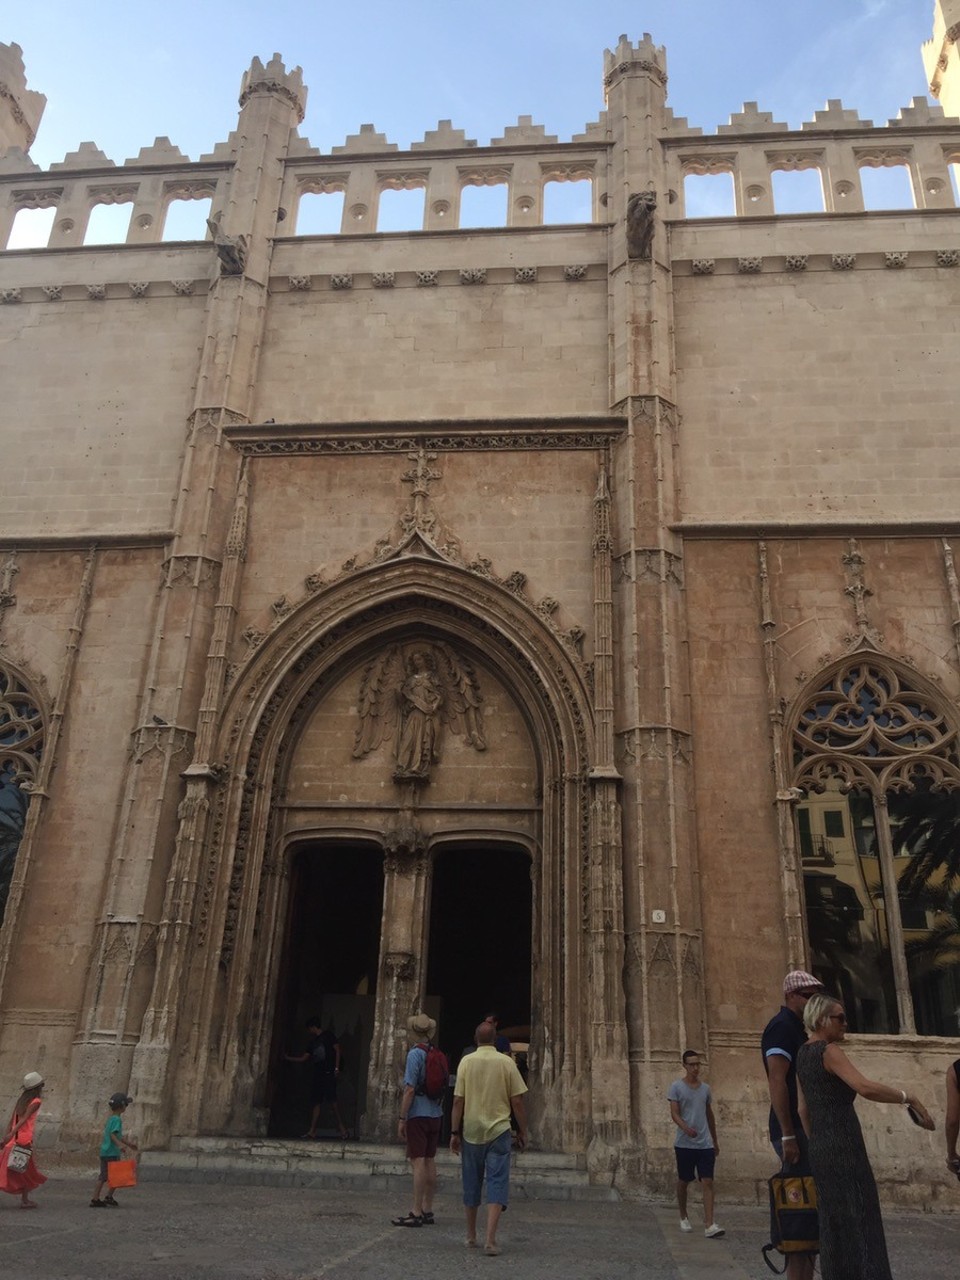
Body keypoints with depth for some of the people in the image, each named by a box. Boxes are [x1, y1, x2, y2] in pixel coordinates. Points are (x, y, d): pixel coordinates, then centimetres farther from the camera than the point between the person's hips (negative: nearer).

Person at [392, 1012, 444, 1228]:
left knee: (418, 1162, -4)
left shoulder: (415, 1054, -14)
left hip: (418, 1115, -7)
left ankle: (417, 1213, -2)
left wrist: (402, 1118, -13)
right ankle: (427, 1210, 18)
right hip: (435, 1114, 7)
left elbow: (410, 1089, -18)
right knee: (430, 1161, 11)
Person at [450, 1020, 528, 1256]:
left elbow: (458, 1101, -4)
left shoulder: (466, 1061, -3)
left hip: (471, 1131, 2)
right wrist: (522, 1132, 7)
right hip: (499, 1131, -1)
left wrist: (455, 1133, 2)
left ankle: (471, 1237, 26)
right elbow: (517, 1101, -3)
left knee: (471, 1185, 14)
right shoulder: (507, 1062, -4)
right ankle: (490, 1239, -10)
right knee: (497, 1184, 1)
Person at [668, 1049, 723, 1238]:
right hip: (684, 1144, -3)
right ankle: (683, 1217, 29)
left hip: (705, 1144, 3)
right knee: (683, 1181, 9)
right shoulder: (676, 1087, -3)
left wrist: (715, 1141, 23)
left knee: (708, 1183, -8)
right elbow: (674, 1113, -11)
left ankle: (709, 1225, -12)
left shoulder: (705, 1088, 11)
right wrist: (685, 1128, -30)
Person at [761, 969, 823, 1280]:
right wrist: (788, 1136, -24)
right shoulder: (782, 1026, -13)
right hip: (793, 1129, -10)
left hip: (804, 1128, 10)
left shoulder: (795, 1028, 18)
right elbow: (776, 1082, -21)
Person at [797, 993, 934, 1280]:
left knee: (836, 1229, 13)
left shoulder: (803, 1055, 15)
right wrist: (908, 1097, -18)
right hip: (844, 1149, -9)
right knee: (858, 1227, -6)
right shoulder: (828, 1051, -13)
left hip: (821, 1150, 9)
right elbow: (865, 1087, -27)